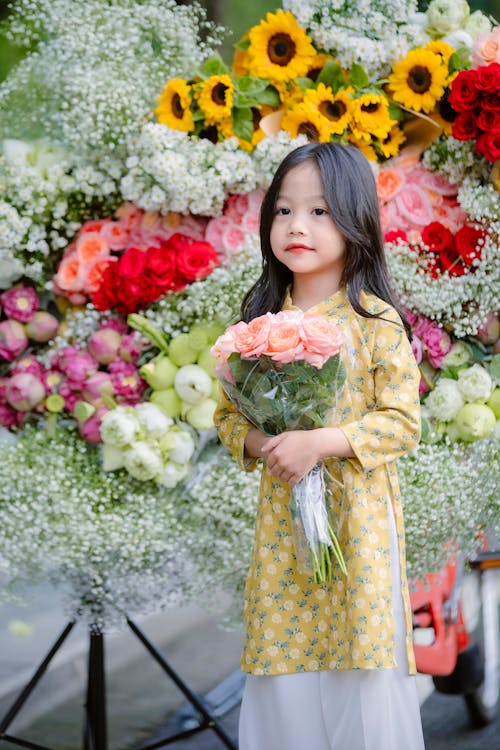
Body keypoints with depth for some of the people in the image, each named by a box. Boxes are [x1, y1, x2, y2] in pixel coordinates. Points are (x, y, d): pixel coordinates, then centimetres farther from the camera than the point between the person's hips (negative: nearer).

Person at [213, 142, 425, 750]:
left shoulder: (375, 322, -7)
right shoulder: (261, 319, 6)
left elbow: (402, 423, -9)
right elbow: (229, 413, 12)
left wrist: (319, 443, -20)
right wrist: (259, 444, -9)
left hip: (358, 517, -4)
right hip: (282, 513, 4)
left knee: (362, 673, 0)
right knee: (283, 666, 7)